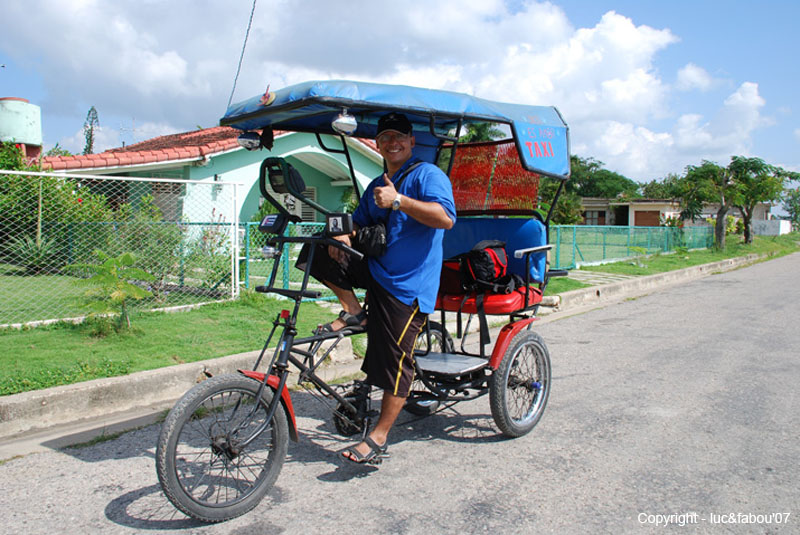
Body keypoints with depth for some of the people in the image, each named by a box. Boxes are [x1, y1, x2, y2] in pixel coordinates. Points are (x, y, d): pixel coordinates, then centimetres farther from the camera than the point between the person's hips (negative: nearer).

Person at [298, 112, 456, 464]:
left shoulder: (428, 175, -7)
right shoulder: (376, 186, 18)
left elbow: (446, 217, -23)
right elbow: (359, 222, 21)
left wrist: (398, 201, -26)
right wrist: (345, 236, -3)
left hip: (408, 285, -7)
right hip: (374, 271, 7)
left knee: (394, 361, -6)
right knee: (321, 252, -4)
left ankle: (379, 437, 8)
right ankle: (353, 312, 5)